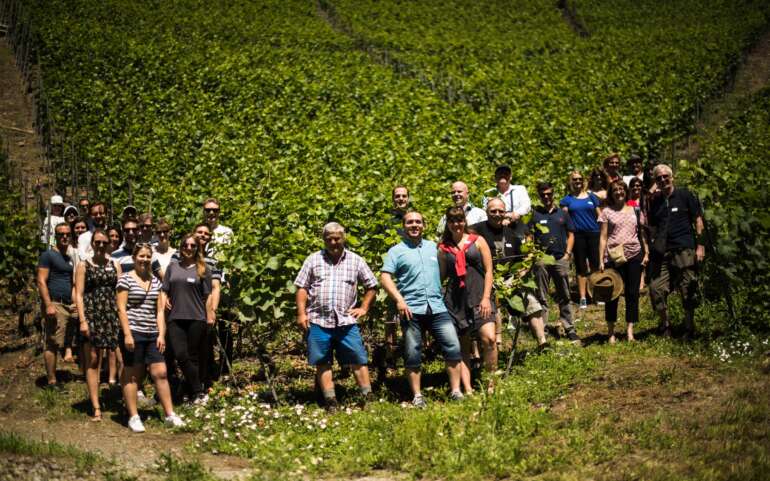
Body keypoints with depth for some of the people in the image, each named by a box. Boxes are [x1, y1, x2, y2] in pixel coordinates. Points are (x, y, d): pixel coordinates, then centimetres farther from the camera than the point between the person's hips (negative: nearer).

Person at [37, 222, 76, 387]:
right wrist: (48, 305, -20)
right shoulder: (48, 255, -4)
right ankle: (52, 381, -5)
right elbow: (41, 281, -12)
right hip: (55, 305, -8)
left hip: (69, 306, 8)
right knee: (52, 344, -7)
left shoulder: (69, 259, 21)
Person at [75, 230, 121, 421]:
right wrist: (83, 320, -12)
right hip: (92, 315, -2)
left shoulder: (115, 265, 13)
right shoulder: (83, 265, 4)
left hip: (112, 315, 2)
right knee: (92, 361, -3)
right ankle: (96, 408, -3)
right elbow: (79, 294, -2)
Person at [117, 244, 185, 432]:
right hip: (133, 333, -5)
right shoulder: (126, 279, -3)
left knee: (160, 373, 2)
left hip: (152, 334, 5)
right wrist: (127, 334, -15)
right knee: (132, 375, 2)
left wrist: (161, 334, 4)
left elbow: (159, 310, 13)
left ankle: (170, 415, 7)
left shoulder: (155, 281, 13)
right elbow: (121, 309, -8)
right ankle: (133, 417, 8)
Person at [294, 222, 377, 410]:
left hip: (346, 321, 0)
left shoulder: (356, 261, 8)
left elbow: (371, 286, 16)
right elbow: (302, 288, 5)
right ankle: (330, 402, 9)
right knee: (322, 363, 3)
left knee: (358, 360, -3)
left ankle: (368, 399, 4)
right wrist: (301, 313, -3)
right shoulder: (313, 260, 7)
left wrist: (363, 308, 6)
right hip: (318, 321, 0)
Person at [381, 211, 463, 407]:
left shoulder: (433, 247, 18)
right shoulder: (396, 251, 6)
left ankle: (456, 391, 0)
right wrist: (399, 300, -15)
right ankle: (417, 396, 9)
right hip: (411, 309, -3)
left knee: (453, 347, -6)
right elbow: (385, 277, -4)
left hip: (437, 307, 3)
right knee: (412, 354, 0)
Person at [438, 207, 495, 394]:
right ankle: (467, 389, -1)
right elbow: (440, 276, 17)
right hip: (455, 300, 2)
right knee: (462, 347, 0)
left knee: (489, 338, -19)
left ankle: (492, 384, -7)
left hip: (479, 297, -2)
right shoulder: (443, 248, 12)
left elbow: (488, 271, 4)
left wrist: (486, 297, -5)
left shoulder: (478, 241, 8)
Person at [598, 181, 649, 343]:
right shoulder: (607, 212, 4)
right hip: (614, 257, -2)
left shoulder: (635, 211, 11)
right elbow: (603, 237, 2)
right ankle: (611, 332, 9)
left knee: (632, 293, 2)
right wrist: (601, 260, -3)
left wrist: (646, 253, 3)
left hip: (634, 256, 2)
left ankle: (630, 331, 7)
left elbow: (642, 234, 13)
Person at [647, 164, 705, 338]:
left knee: (688, 291, 0)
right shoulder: (655, 202, 15)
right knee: (656, 289, -4)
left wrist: (700, 246, -5)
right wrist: (653, 249, 9)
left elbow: (698, 220, 2)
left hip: (685, 250, -4)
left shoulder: (685, 195, 3)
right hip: (662, 252, 4)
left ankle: (690, 329, 13)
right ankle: (665, 325, 12)